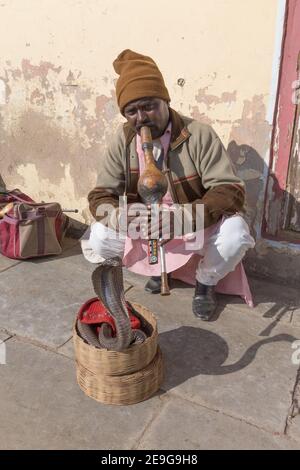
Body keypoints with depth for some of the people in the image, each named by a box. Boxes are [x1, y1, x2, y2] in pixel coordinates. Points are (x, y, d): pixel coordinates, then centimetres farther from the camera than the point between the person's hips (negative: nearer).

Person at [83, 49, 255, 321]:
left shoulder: (199, 135, -21)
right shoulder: (123, 140, -10)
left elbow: (230, 191, -25)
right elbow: (101, 194, -9)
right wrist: (114, 215, -35)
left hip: (197, 226, -3)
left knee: (234, 235, -33)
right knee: (98, 240, -18)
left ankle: (205, 281, 3)